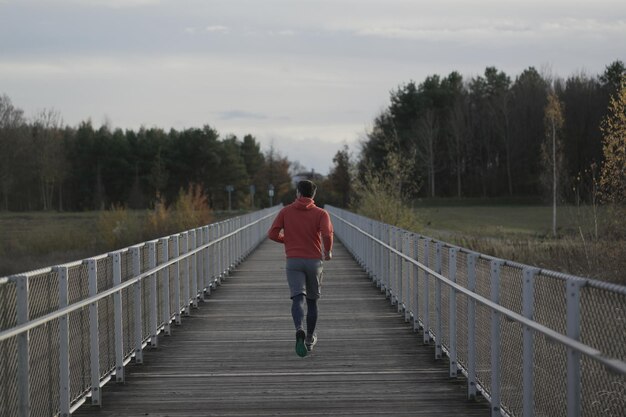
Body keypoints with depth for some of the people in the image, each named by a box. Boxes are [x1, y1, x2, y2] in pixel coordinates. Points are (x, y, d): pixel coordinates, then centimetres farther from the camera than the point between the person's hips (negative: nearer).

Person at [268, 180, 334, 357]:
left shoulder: (286, 211, 4)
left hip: (293, 262, 0)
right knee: (312, 300, 18)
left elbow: (272, 234, -1)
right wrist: (328, 252, 0)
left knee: (298, 299, -11)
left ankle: (300, 331, -39)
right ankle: (310, 339, 29)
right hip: (314, 261, 0)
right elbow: (327, 233, -19)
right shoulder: (321, 214, -1)